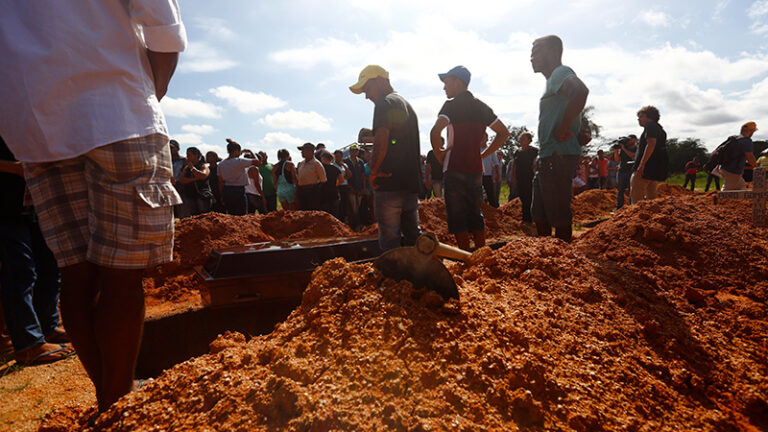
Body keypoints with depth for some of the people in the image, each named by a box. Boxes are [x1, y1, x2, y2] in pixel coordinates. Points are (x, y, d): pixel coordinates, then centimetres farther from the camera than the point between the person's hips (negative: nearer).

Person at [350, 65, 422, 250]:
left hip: (389, 184, -9)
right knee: (413, 237, 15)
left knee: (390, 239, -2)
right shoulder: (407, 104, 21)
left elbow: (381, 139, -22)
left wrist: (373, 171, -13)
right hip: (411, 183, 9)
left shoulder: (385, 103, -7)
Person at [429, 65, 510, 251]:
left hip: (455, 169, -6)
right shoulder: (482, 107, 13)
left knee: (457, 216, -1)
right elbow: (504, 133, 19)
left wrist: (439, 153, -6)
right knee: (475, 214, 13)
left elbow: (435, 132, -23)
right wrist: (483, 154, 15)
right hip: (476, 169, 6)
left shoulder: (452, 105, -7)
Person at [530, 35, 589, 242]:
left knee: (558, 215, -7)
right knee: (539, 213, 15)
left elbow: (580, 91, -31)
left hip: (558, 157, -11)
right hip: (548, 158, 11)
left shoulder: (561, 72, -5)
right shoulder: (553, 80, 25)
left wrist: (563, 129, -24)